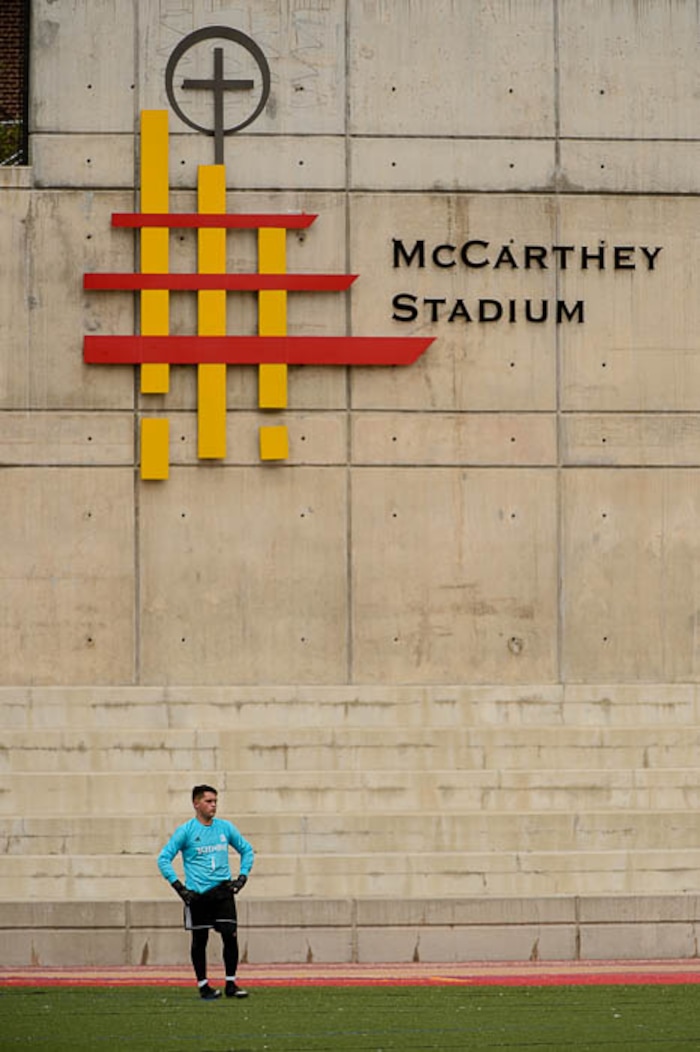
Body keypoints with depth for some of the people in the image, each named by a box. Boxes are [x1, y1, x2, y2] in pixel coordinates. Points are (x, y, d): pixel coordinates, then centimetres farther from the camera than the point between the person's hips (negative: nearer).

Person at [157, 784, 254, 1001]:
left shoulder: (225, 828, 8)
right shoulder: (186, 831, -3)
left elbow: (247, 850, 22)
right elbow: (164, 859, -2)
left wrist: (242, 876, 9)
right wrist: (179, 886, -9)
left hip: (223, 891, 2)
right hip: (197, 894, -2)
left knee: (230, 935, -8)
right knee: (199, 940, 3)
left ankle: (231, 984, 1)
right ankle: (203, 985, 13)